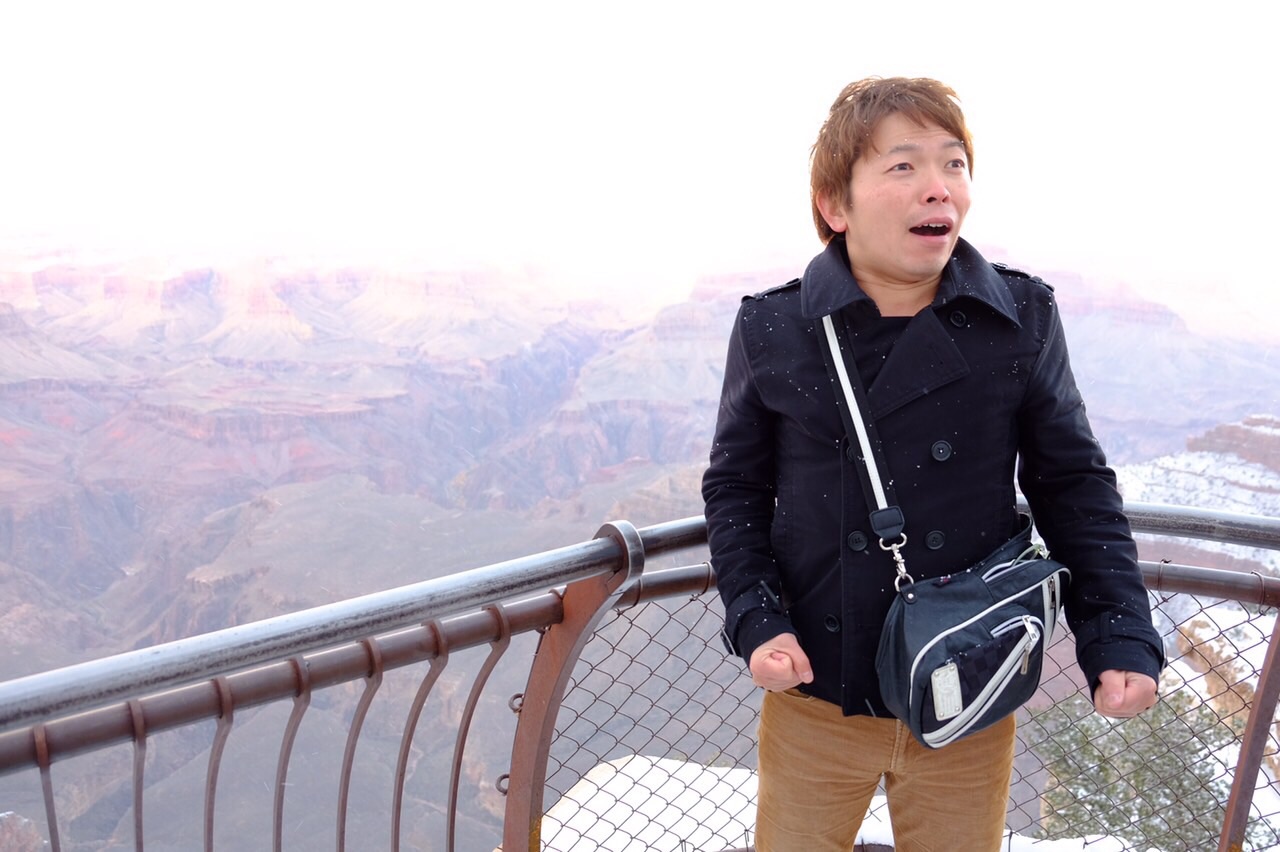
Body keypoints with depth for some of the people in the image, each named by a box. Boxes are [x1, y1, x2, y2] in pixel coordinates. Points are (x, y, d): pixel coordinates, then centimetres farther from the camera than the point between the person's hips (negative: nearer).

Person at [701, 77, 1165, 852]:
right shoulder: (771, 331, -9)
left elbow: (1072, 483, 1)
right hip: (815, 695, 0)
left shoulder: (1023, 321, -7)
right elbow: (735, 486, 0)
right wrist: (757, 619, -12)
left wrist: (1122, 636, -7)